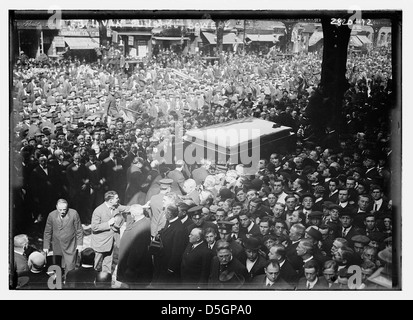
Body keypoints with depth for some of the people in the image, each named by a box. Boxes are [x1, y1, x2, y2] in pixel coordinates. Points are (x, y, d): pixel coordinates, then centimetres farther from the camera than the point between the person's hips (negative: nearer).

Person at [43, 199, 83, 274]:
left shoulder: (74, 213, -9)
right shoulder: (51, 215, -4)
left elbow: (79, 230, 0)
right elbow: (47, 232, 6)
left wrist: (79, 244, -2)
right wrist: (46, 247, 5)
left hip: (70, 247, -2)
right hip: (57, 247, 2)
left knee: (69, 268, -5)